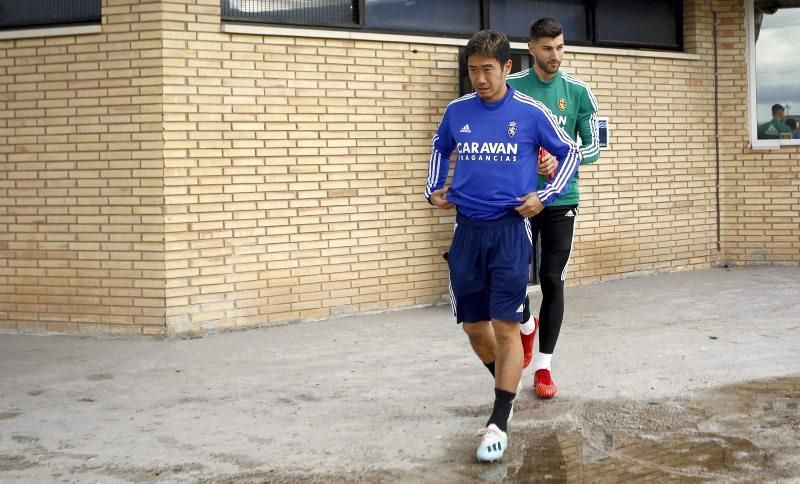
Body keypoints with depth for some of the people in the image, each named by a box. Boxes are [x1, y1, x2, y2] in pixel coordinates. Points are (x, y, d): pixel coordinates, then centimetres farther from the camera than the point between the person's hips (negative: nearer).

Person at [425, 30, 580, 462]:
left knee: (505, 325, -7)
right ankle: (506, 387, 37)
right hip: (467, 230, 4)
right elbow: (440, 149, 25)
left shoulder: (530, 112, -5)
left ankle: (499, 423, 1)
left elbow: (570, 154, 6)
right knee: (472, 324, 10)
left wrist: (545, 196, -5)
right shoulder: (456, 112, 4)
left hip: (510, 229, -4)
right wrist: (434, 189, 13)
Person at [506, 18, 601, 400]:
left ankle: (543, 365, 11)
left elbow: (592, 149, 3)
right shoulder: (511, 87, -1)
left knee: (553, 282, 1)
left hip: (561, 200, 0)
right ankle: (527, 328, 36)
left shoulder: (578, 92, 0)